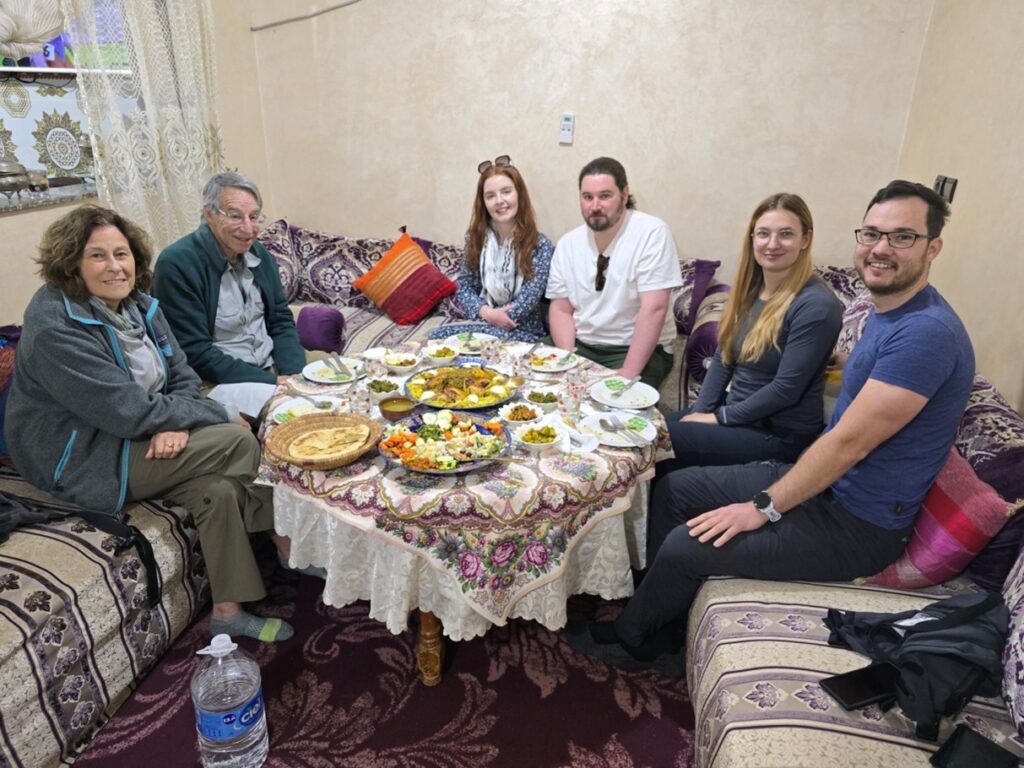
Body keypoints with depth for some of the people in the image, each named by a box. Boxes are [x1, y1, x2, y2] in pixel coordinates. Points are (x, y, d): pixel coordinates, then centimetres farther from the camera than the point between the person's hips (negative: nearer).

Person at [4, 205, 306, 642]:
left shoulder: (138, 304, 3)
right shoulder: (56, 327, -22)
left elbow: (183, 377, 4)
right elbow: (131, 413, -26)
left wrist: (176, 423, -19)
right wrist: (222, 416, -17)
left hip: (146, 440, 7)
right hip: (83, 462, -7)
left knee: (220, 488, -18)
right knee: (240, 442, -20)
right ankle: (287, 539, -1)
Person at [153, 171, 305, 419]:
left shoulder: (261, 256, 6)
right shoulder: (176, 264, -14)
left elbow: (281, 322, 10)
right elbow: (195, 354, -16)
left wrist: (294, 375, -9)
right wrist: (272, 381, -21)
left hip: (273, 367, 7)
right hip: (219, 380, -7)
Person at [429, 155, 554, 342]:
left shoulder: (540, 246, -8)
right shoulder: (476, 238, 5)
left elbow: (528, 300, -14)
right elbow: (464, 289, 4)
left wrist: (493, 318, -17)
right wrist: (487, 312, -16)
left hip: (523, 333, -4)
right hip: (484, 323, 5)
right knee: (437, 337, -24)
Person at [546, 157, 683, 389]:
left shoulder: (652, 233, -11)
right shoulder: (568, 243, 4)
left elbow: (654, 309, -18)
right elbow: (561, 309, 5)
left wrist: (628, 374, -23)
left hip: (639, 348, -4)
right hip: (581, 346, 4)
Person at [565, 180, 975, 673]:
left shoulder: (928, 332, -24)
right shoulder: (886, 314, 8)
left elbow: (849, 442, -25)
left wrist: (764, 508, -18)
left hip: (858, 525, -10)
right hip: (824, 482, 10)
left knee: (685, 547, -14)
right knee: (675, 488, 8)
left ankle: (629, 637, 18)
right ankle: (661, 632, 20)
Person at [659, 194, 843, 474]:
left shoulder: (815, 305, -19)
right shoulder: (749, 289, 5)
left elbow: (786, 389, -21)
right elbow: (722, 358, 8)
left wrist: (721, 418, -14)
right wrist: (700, 411, -3)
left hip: (780, 434, -7)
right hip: (737, 414, 7)